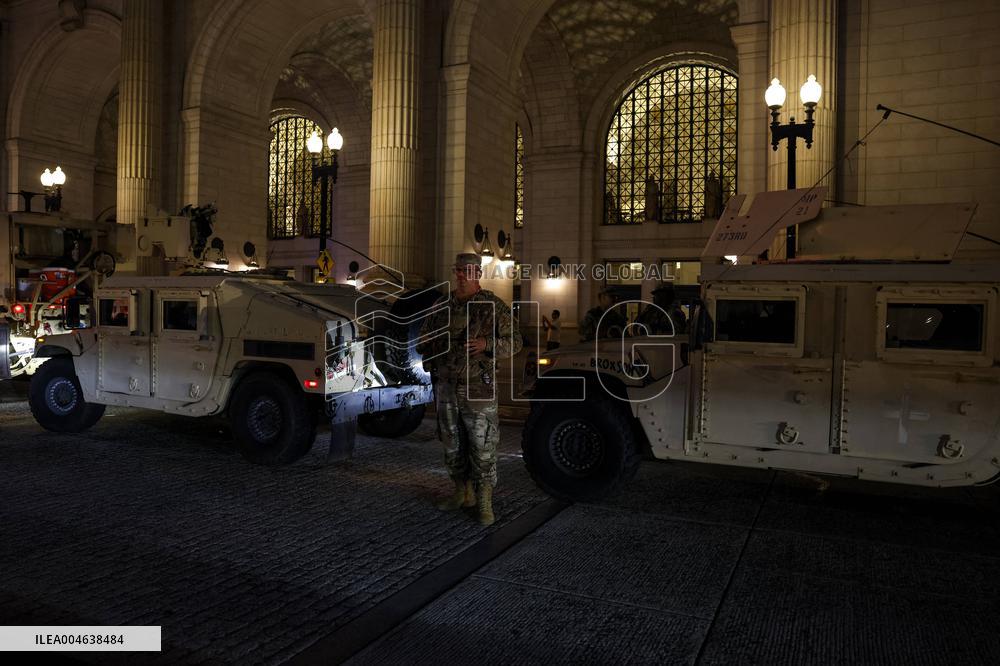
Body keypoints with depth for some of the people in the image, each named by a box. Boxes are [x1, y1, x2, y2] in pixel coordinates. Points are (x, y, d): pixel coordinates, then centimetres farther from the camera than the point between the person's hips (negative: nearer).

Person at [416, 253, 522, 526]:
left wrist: (487, 344, -20)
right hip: (446, 386, 5)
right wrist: (429, 353, 2)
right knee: (452, 443, 13)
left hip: (477, 388, -5)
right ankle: (462, 493, 29)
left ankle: (484, 502, 8)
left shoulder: (494, 306, -3)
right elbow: (425, 337, 24)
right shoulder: (442, 307, 10)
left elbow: (514, 342, -3)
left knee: (482, 445, -3)